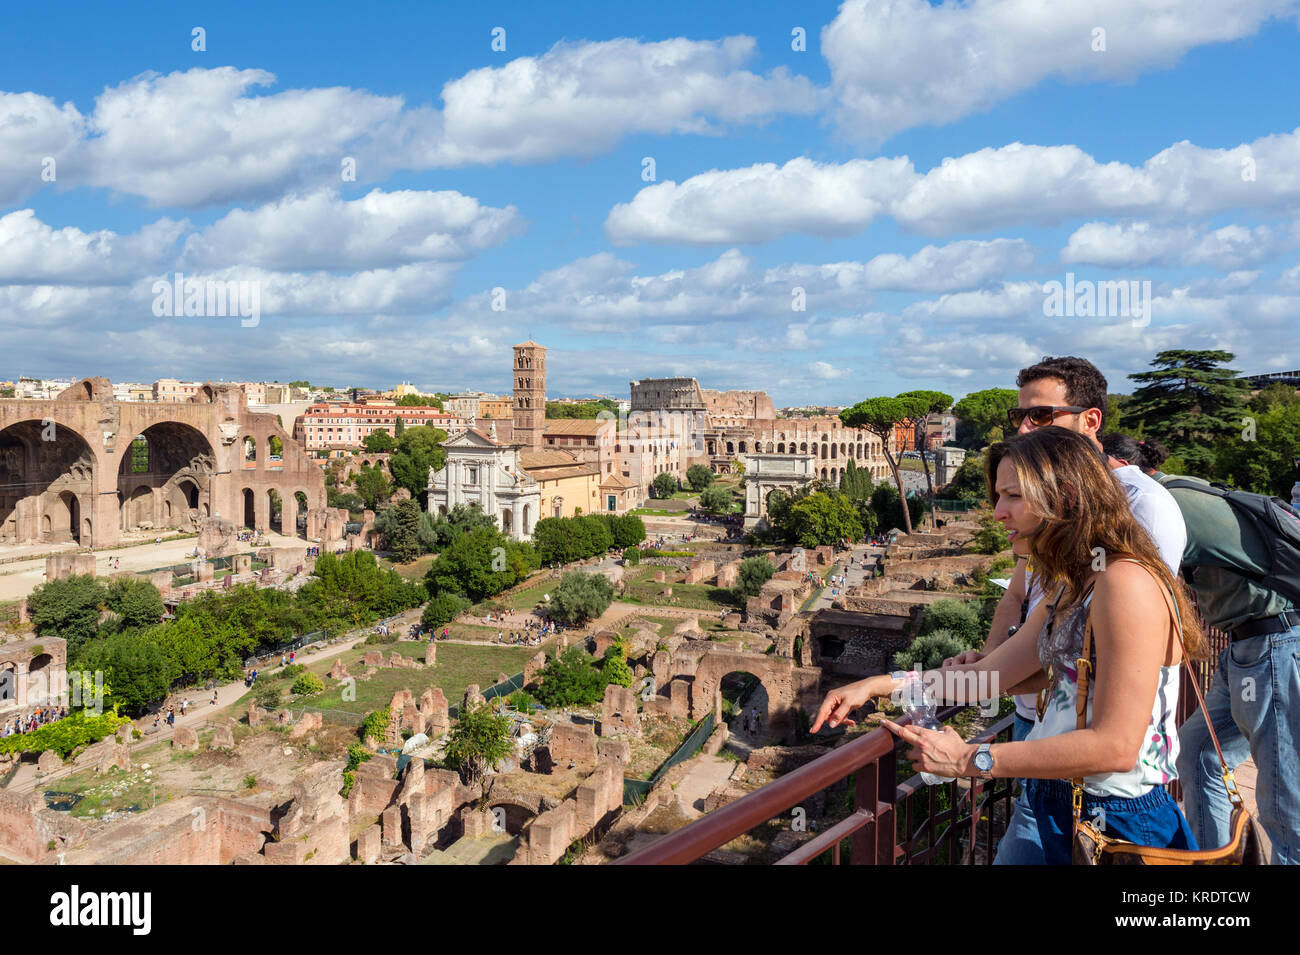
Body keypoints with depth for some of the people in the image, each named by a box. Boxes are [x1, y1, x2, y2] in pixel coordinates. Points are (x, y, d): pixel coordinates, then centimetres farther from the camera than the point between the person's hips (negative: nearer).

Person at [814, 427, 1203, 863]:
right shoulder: (1071, 586, 10)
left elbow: (1115, 746, -25)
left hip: (1116, 825, -8)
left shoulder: (1125, 584, -21)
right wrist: (876, 686, 1)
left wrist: (969, 759, -22)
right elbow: (993, 672, 8)